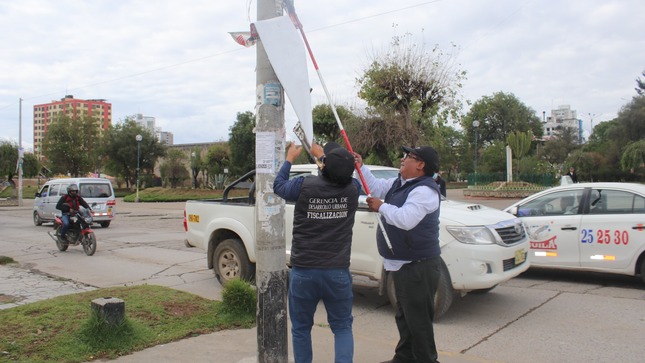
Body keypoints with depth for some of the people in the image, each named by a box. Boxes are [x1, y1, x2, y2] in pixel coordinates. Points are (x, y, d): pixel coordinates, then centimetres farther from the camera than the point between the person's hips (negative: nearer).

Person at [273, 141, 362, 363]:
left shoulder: (304, 185, -12)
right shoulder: (353, 189, -7)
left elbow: (278, 186, 10)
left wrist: (289, 159, 26)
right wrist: (320, 154, 31)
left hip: (303, 271, -1)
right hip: (338, 272, 1)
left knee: (301, 328, 16)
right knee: (342, 327, 15)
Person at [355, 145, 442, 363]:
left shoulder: (424, 190, -20)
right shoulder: (399, 183, 11)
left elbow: (406, 219, -31)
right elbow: (377, 187, 25)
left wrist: (381, 207, -18)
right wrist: (361, 167, 17)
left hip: (418, 266, -11)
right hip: (402, 263, 11)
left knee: (418, 319, -4)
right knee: (404, 316, 21)